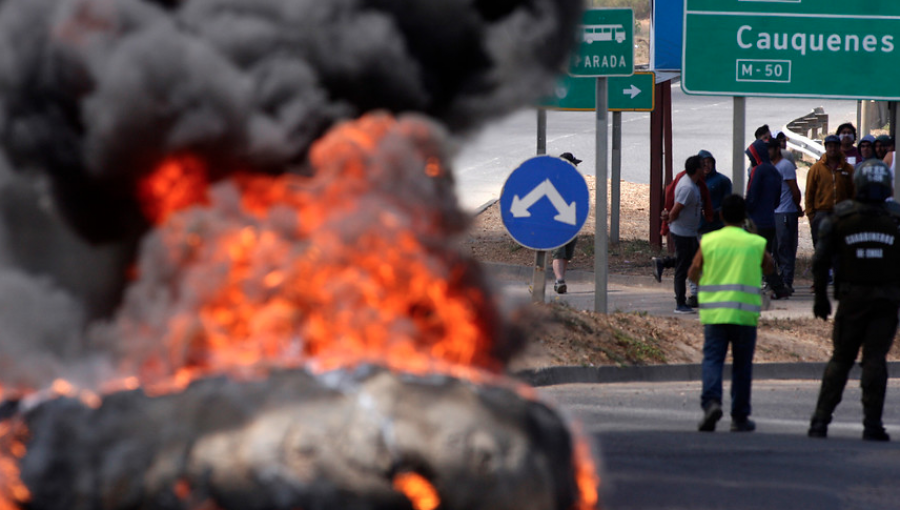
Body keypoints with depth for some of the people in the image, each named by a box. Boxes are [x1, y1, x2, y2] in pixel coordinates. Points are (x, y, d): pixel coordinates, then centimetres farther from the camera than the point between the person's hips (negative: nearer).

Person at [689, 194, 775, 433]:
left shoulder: (708, 241, 2)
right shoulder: (756, 243, 2)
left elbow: (693, 273, 8)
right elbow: (770, 267, 20)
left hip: (714, 312, 0)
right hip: (745, 314, 0)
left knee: (712, 359, -1)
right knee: (742, 365, 9)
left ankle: (711, 401, -26)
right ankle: (739, 417, 13)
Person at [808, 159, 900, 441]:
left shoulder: (840, 217, -3)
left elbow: (821, 261, 0)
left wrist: (820, 297, 9)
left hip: (851, 298, 1)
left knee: (840, 359, 10)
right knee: (875, 359, 0)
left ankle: (821, 420, 7)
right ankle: (872, 424, -3)